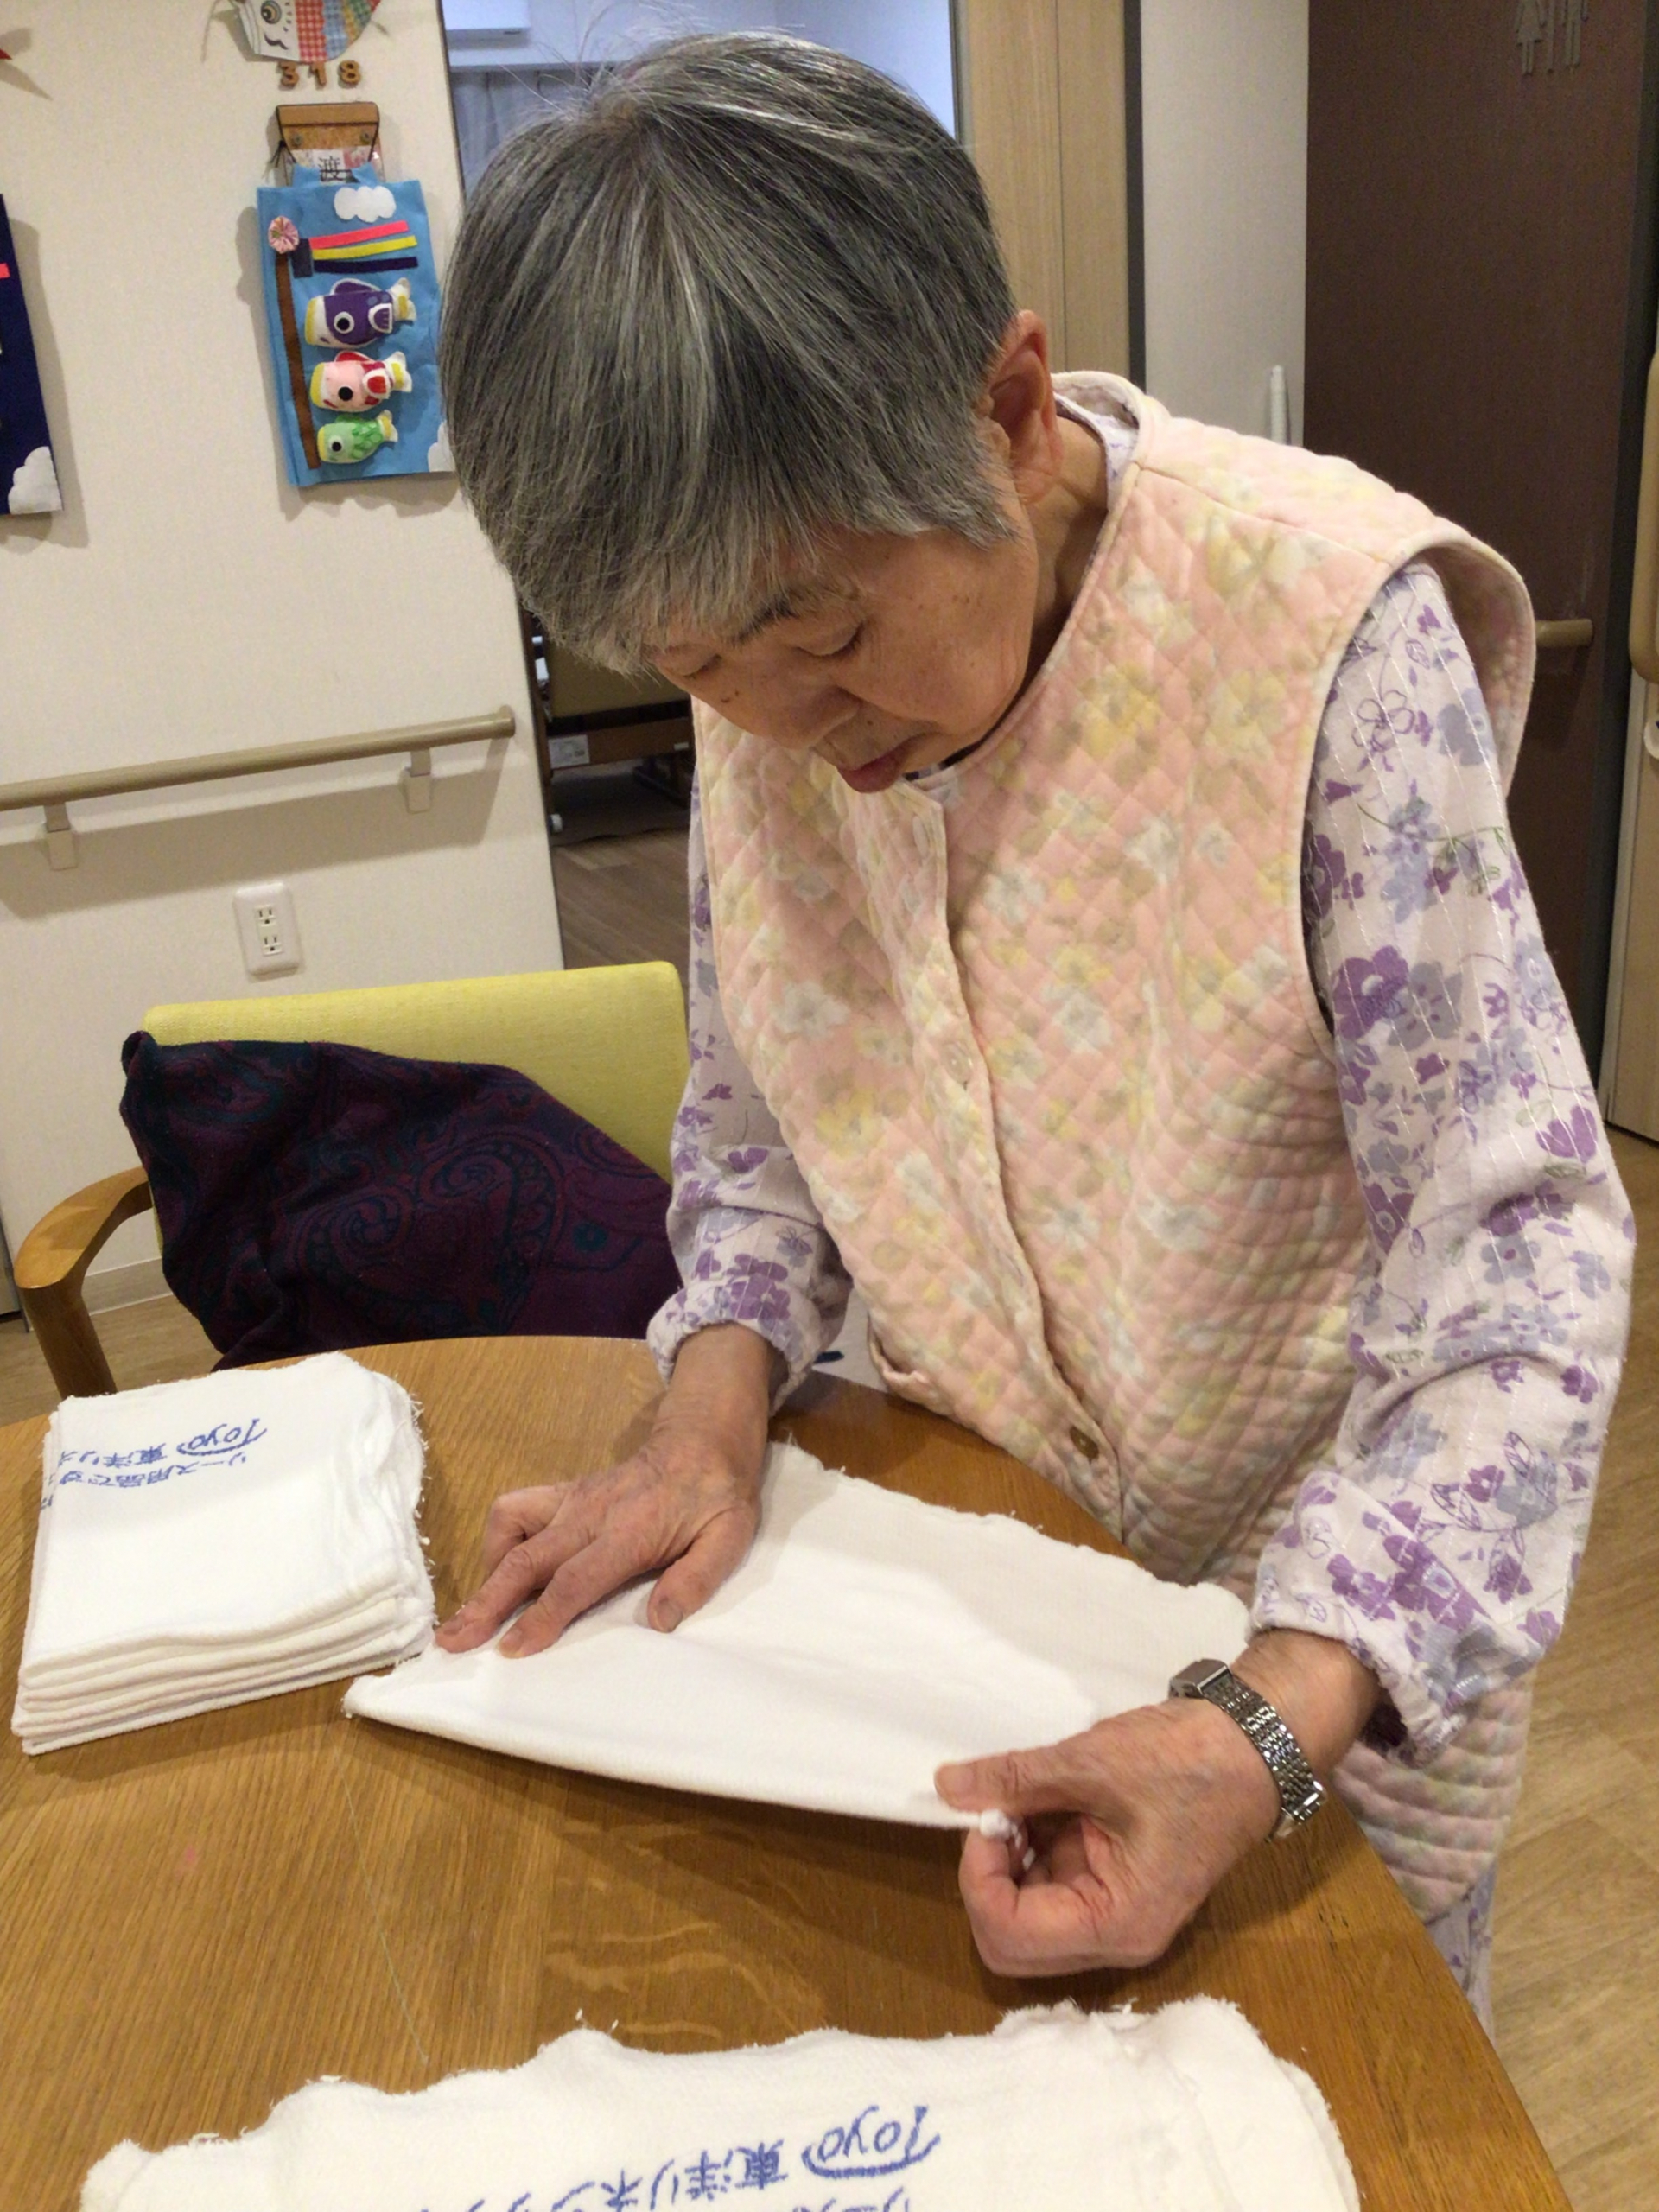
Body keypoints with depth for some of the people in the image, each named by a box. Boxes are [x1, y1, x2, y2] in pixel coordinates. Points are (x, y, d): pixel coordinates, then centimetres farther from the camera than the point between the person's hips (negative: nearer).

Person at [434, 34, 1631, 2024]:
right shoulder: (772, 655, -10)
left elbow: (1521, 1250, -26)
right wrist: (713, 1408, -14)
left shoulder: (1328, 629, -28)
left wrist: (1272, 1727, -36)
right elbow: (754, 1095, 2)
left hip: (1341, 1615, -4)